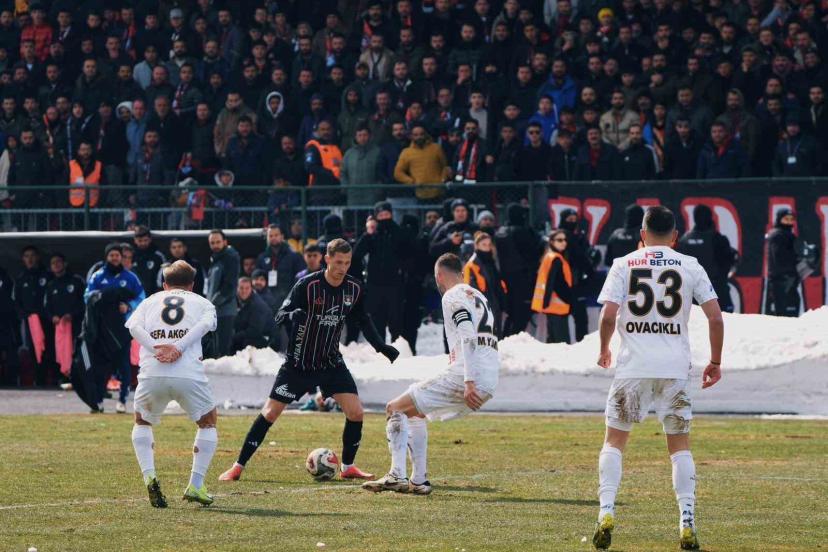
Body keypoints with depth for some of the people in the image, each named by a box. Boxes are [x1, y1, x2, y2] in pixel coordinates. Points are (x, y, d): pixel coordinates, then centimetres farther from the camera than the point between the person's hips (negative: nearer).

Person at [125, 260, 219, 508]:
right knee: (208, 422, 22)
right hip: (189, 373, -1)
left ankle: (149, 476, 4)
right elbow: (206, 323, -1)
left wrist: (157, 348, -6)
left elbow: (134, 326, 5)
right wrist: (179, 347, -10)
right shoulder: (201, 302, 23)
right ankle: (195, 485, 11)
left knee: (142, 422, 27)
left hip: (151, 373, 1)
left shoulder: (150, 301, 26)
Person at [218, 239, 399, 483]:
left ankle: (347, 467, 11)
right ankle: (237, 467, 3)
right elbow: (280, 315, -18)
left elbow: (363, 319, 14)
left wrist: (381, 346, 7)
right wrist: (292, 315, -41)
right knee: (270, 413, -5)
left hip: (332, 363, 4)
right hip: (298, 363, -4)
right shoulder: (308, 285, -18)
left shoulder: (355, 289, -4)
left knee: (356, 412, -8)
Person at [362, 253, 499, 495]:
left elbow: (468, 338, -17)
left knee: (395, 408, -1)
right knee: (414, 412, 25)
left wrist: (469, 383, -24)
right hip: (489, 382, 9)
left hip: (465, 376, -9)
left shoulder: (453, 296, -4)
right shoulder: (479, 297, 25)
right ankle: (418, 481, 19)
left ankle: (396, 476, -14)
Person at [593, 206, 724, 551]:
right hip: (675, 367, 1)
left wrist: (603, 350, 11)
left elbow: (608, 315, -7)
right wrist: (716, 361, 11)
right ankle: (687, 522, 1)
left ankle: (606, 510, -6)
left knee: (614, 441, 11)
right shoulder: (690, 267, 5)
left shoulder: (624, 264, 2)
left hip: (633, 366, -1)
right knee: (680, 445, 10)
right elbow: (715, 317, 0)